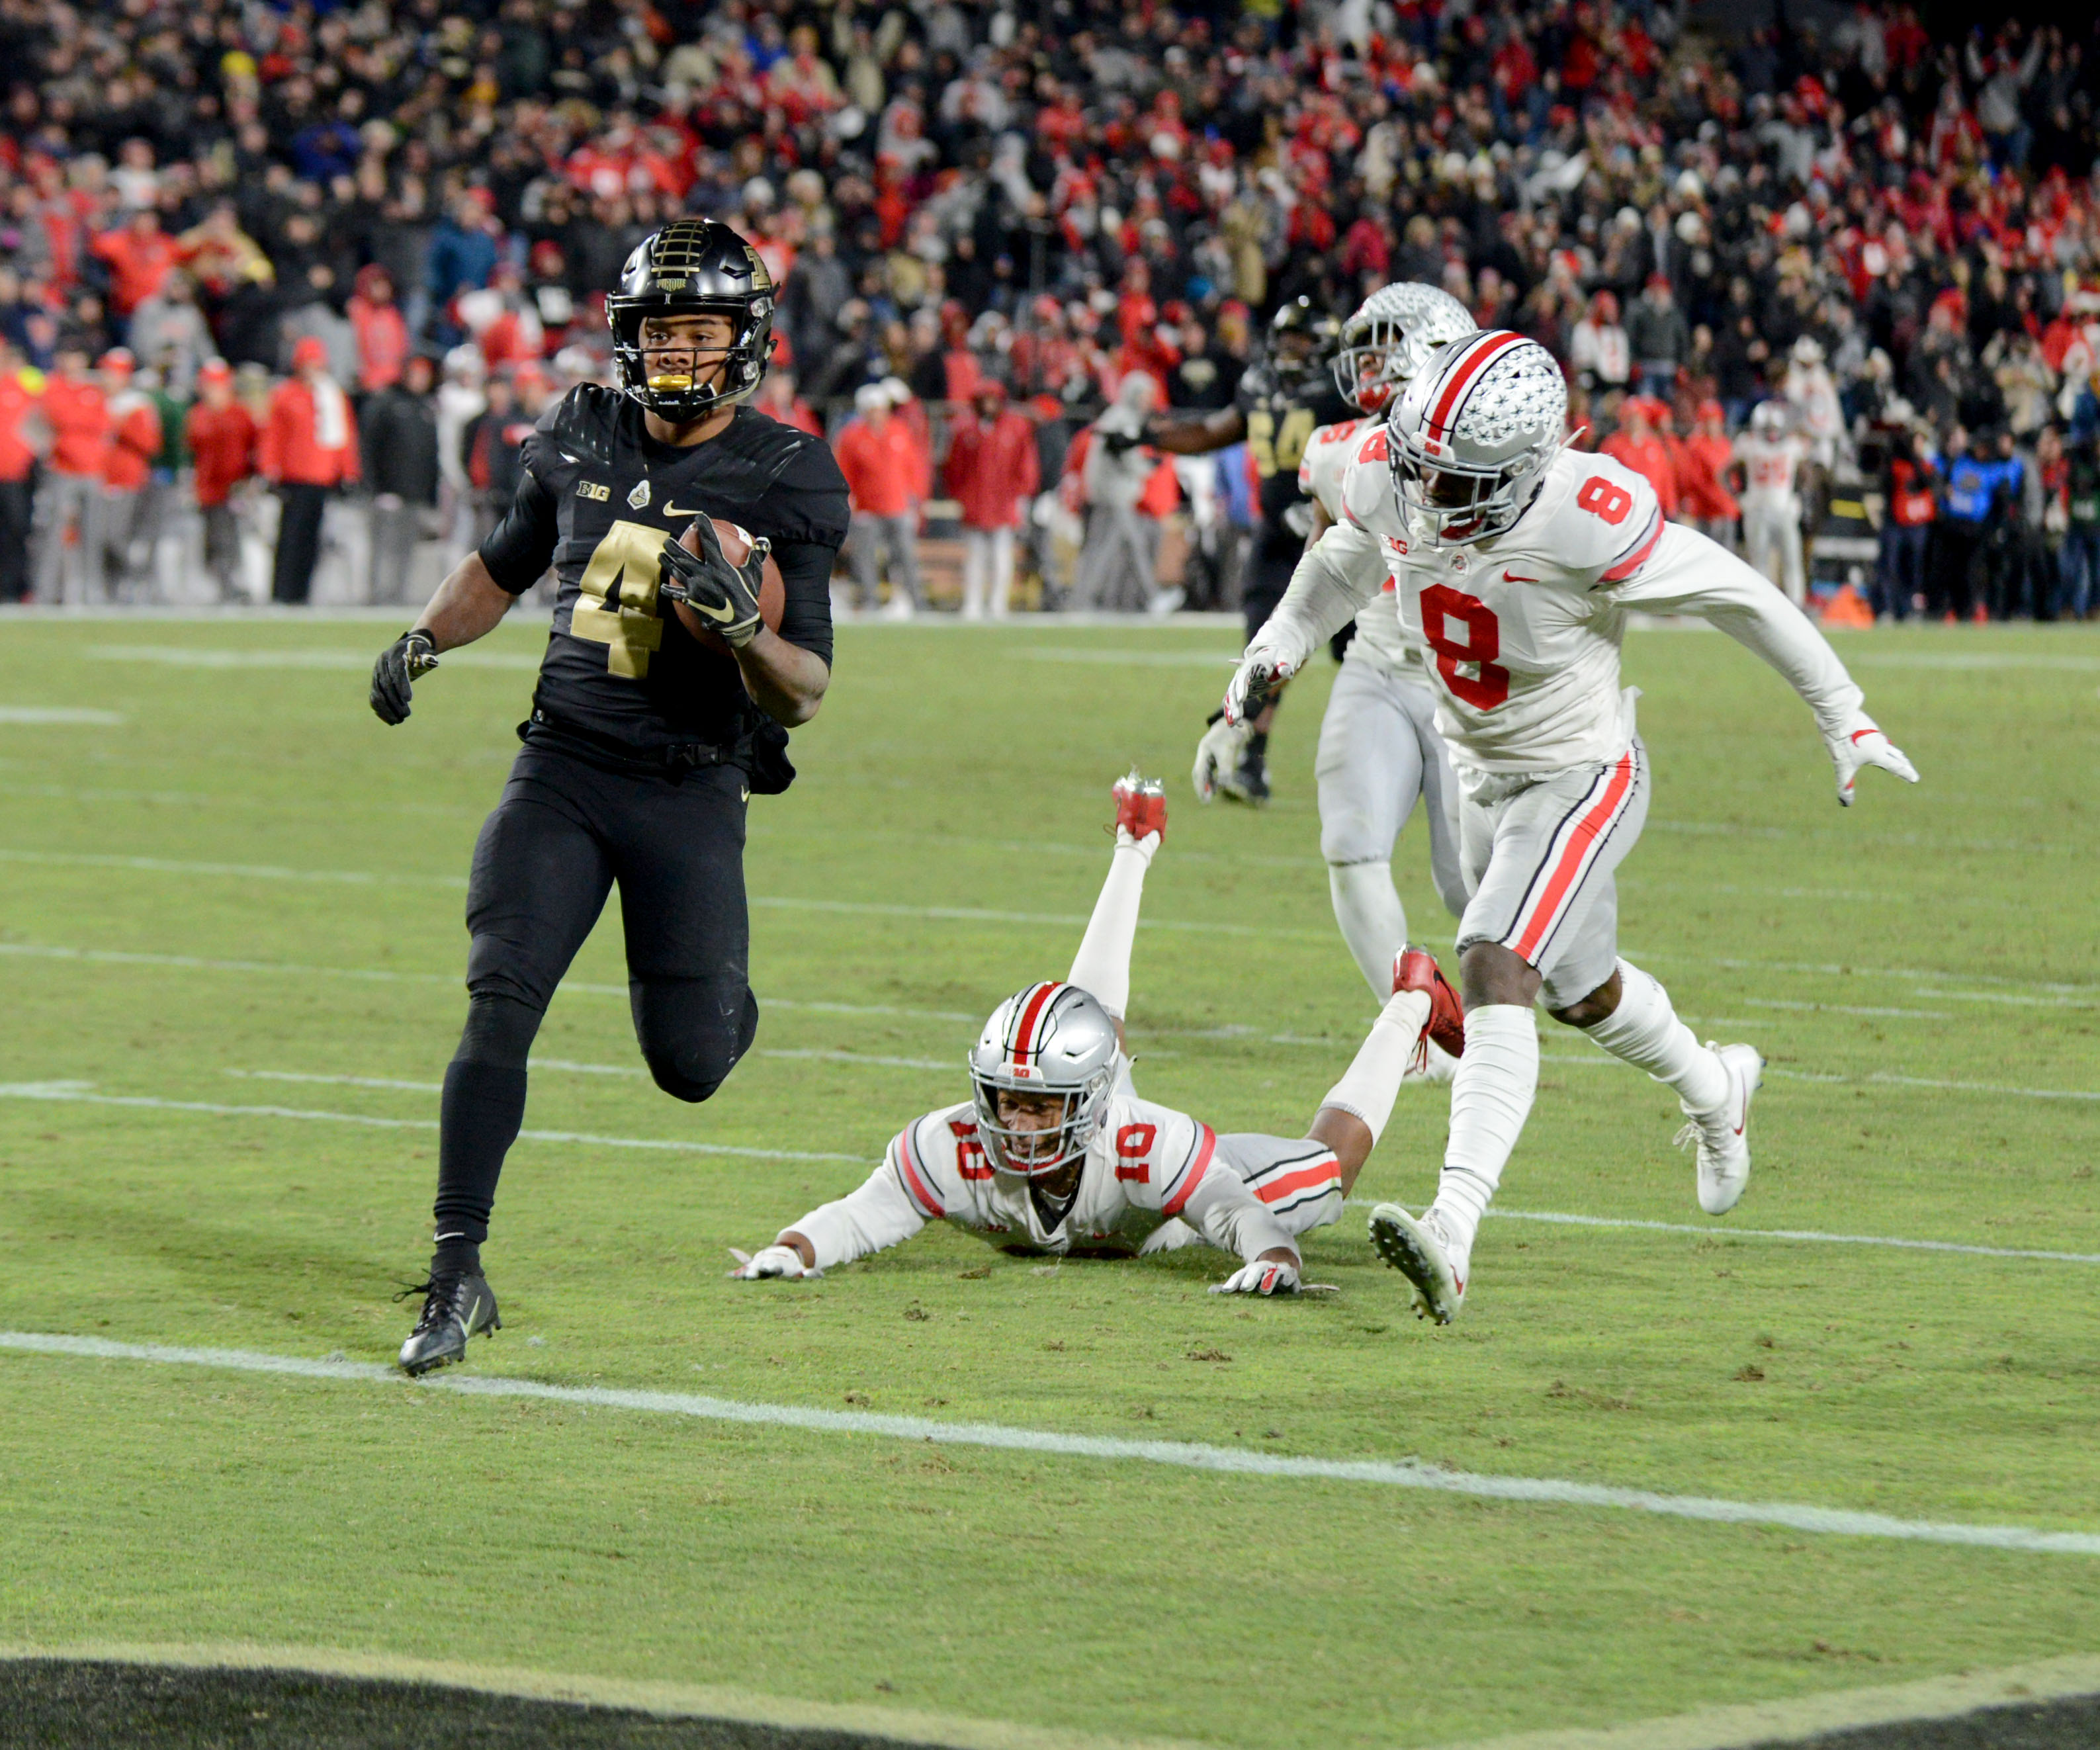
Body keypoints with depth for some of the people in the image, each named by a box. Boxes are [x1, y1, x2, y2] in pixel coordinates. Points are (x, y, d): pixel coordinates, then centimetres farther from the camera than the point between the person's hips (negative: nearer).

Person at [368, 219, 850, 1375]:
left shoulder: (783, 483, -6)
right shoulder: (580, 439, 5)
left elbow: (803, 695, -8)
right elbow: (504, 564, 24)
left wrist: (744, 629, -28)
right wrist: (425, 638, 7)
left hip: (691, 791, -2)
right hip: (561, 769, 2)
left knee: (689, 1067, -1)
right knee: (500, 1004, -16)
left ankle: (720, 1002, 38)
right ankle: (457, 1274, -11)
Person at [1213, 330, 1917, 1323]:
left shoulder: (1584, 523, -33)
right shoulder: (1392, 487, -15)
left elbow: (1742, 601, -20)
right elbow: (1348, 563, 12)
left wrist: (1846, 721, -11)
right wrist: (1279, 645, 0)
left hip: (1581, 776, -7)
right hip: (1482, 776, 7)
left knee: (1495, 973, -26)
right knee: (1579, 991, 25)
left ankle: (1452, 1235, -36)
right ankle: (1713, 1092, 56)